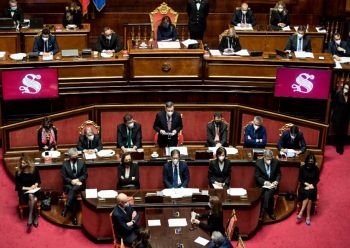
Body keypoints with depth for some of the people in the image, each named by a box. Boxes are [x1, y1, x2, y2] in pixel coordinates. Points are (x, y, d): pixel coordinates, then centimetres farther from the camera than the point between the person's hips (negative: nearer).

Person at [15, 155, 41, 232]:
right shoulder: (18, 172, -4)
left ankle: (30, 219, -29)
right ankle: (35, 216, -26)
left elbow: (39, 180, 11)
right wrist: (27, 188, -13)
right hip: (24, 191, -1)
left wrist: (36, 185, -11)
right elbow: (18, 185, -1)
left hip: (34, 190, 1)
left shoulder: (34, 169, -1)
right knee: (32, 197, -34)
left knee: (32, 197, -34)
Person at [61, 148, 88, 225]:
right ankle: (74, 216, -38)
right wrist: (71, 181, -17)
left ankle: (66, 208, -44)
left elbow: (85, 175, 5)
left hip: (79, 184, 0)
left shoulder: (81, 163, 8)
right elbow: (63, 177, 0)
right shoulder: (65, 164, 4)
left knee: (73, 189, -36)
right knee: (73, 192, -34)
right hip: (68, 184, 0)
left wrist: (78, 180, -13)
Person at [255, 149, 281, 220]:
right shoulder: (258, 163, -6)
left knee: (268, 194, -29)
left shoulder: (275, 162, -1)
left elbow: (278, 174, 9)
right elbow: (257, 177, -5)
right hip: (262, 184, -1)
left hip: (272, 184, 1)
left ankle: (263, 211, -16)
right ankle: (270, 212, -12)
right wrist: (265, 182, -21)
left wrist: (276, 181, -10)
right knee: (269, 195, -28)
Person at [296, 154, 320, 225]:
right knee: (307, 195, -31)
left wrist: (311, 185, -13)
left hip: (312, 186, 1)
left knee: (309, 193, -32)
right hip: (304, 186, -1)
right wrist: (306, 184, -13)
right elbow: (300, 179, 1)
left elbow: (317, 179, 2)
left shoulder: (316, 169, 3)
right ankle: (308, 216, -29)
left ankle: (300, 214, -30)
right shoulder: (302, 168, 0)